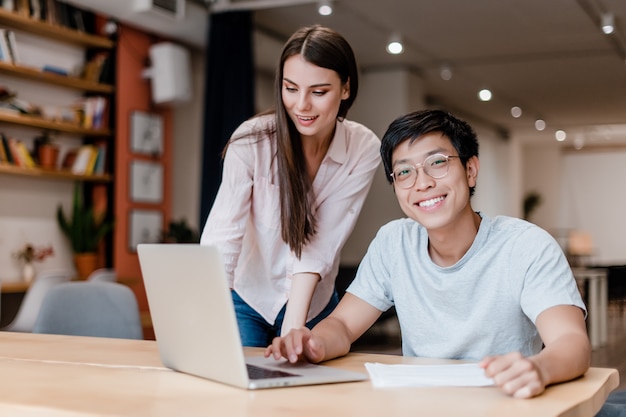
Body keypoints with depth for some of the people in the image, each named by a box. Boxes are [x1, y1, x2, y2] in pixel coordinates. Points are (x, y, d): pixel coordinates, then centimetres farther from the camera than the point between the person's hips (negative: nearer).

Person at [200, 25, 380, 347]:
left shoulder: (364, 149, -16)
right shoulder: (251, 139, -23)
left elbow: (321, 243, -22)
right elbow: (222, 238, -31)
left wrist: (293, 326, -33)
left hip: (314, 305, 2)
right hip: (247, 297, -2)